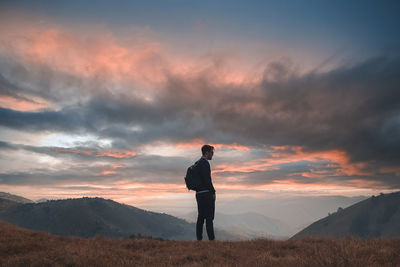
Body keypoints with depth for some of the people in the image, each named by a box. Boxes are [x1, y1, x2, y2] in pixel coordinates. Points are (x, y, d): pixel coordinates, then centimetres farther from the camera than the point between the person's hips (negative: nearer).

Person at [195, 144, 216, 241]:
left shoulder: (198, 162, 18)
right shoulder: (205, 163, -12)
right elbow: (207, 179, -19)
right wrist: (213, 192, -12)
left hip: (199, 193, 9)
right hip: (206, 193, -9)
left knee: (201, 217, 10)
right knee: (209, 217, -6)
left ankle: (199, 238, 12)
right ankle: (211, 238, -4)